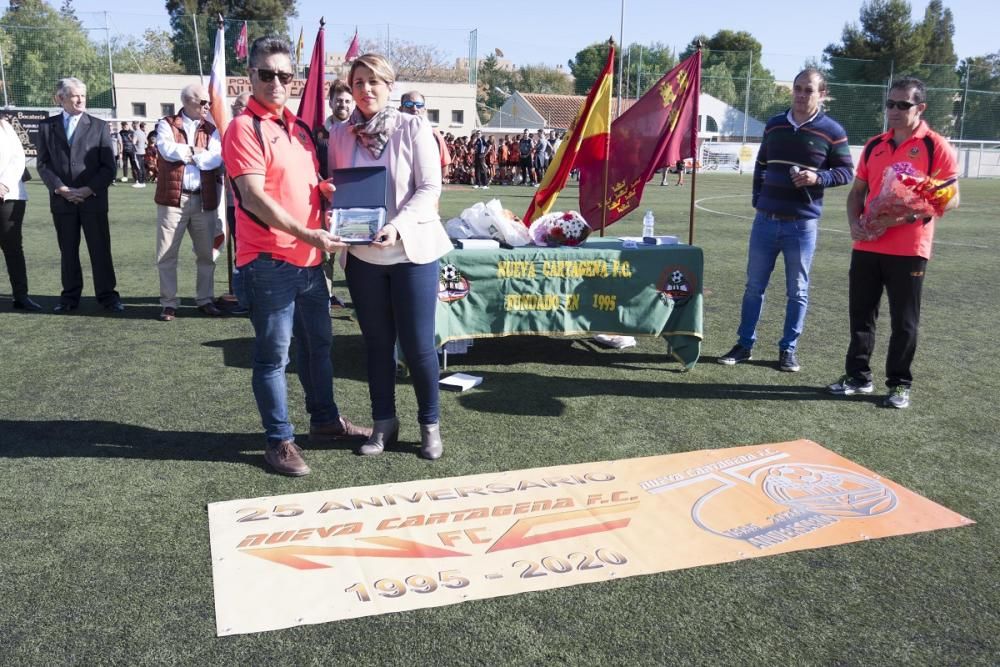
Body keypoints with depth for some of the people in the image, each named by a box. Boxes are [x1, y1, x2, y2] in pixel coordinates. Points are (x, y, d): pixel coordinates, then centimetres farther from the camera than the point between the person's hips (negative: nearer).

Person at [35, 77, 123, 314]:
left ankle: (107, 295, 10)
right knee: (67, 251, 8)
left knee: (100, 249, 1)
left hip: (94, 199, -1)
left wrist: (89, 189, -11)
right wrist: (61, 189, -9)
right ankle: (70, 297, 16)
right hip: (62, 200, 2)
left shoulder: (99, 126, 4)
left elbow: (108, 166, 0)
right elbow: (43, 164, 5)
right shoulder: (46, 126, 8)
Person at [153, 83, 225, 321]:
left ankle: (205, 299, 22)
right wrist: (196, 151, -4)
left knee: (206, 254, 9)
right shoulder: (166, 124, 5)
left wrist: (184, 153, -6)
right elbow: (168, 149, -15)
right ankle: (169, 303, 10)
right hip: (173, 198, -3)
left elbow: (216, 159, -6)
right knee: (167, 254, 1)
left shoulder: (210, 129, 12)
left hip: (204, 200, 3)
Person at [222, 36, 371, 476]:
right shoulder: (244, 128, -10)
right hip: (268, 263, -8)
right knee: (274, 355, 2)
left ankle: (325, 419, 34)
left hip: (310, 260, 8)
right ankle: (279, 441, 13)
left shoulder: (299, 128, 14)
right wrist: (308, 234, -25)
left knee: (318, 345, 18)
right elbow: (255, 198, -19)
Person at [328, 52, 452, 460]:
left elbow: (430, 187, -10)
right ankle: (384, 423, 26)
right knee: (377, 343, 12)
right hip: (362, 254, 3)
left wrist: (397, 226, -23)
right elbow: (334, 190, 12)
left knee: (418, 345, 1)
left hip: (412, 250, -3)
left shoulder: (414, 127, -5)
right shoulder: (340, 135, 5)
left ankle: (430, 425, 19)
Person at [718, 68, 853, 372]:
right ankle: (744, 344, 18)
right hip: (766, 219, 4)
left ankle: (789, 349, 16)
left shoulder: (831, 131, -3)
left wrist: (818, 178, -19)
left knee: (797, 291, 6)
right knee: (754, 286, 8)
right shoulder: (774, 125, 9)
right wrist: (757, 198, 10)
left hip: (802, 224, -3)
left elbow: (846, 171, 0)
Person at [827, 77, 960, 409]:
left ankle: (899, 385, 16)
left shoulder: (936, 146, -5)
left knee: (904, 321, 4)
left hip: (909, 250, -5)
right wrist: (854, 222, -3)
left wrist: (912, 214, -22)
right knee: (860, 314, 10)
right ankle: (858, 375, 23)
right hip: (867, 246, 5)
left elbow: (951, 197, -7)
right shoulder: (874, 145, 11)